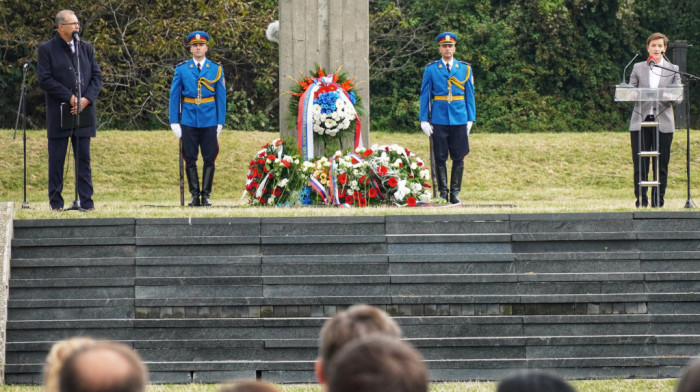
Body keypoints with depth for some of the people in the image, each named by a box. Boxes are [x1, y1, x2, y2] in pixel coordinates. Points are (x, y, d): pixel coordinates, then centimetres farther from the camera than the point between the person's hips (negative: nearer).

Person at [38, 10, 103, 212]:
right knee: (56, 159, 1)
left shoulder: (86, 48, 12)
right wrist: (70, 98, -14)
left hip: (84, 111, 3)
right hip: (59, 113, -3)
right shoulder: (47, 49, -1)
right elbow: (45, 79, -9)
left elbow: (97, 76, 9)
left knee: (83, 158, 3)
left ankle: (86, 201, 5)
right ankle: (55, 201, 8)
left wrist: (86, 99, -8)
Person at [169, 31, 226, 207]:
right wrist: (174, 122, -1)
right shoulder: (181, 69, 6)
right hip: (188, 122, 0)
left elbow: (221, 98, 7)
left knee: (209, 159, -1)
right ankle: (195, 195, 7)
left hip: (209, 122, 0)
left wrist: (220, 122, 0)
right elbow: (174, 96, 6)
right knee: (190, 159, 1)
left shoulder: (216, 70, 6)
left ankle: (206, 195, 6)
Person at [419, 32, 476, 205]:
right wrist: (424, 120, -2)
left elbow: (470, 95, 10)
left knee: (458, 158, 1)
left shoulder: (465, 69, 9)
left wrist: (470, 119, 4)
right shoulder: (431, 69, 5)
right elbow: (425, 95, 5)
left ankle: (455, 193, 7)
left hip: (459, 119, 1)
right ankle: (443, 193, 6)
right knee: (440, 158, 0)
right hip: (439, 120, -1)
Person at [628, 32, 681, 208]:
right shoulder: (638, 68, 12)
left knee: (661, 164, 0)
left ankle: (658, 200, 6)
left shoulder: (673, 69, 11)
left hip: (663, 122, 0)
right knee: (640, 163, -3)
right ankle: (641, 199, 2)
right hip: (641, 121, 0)